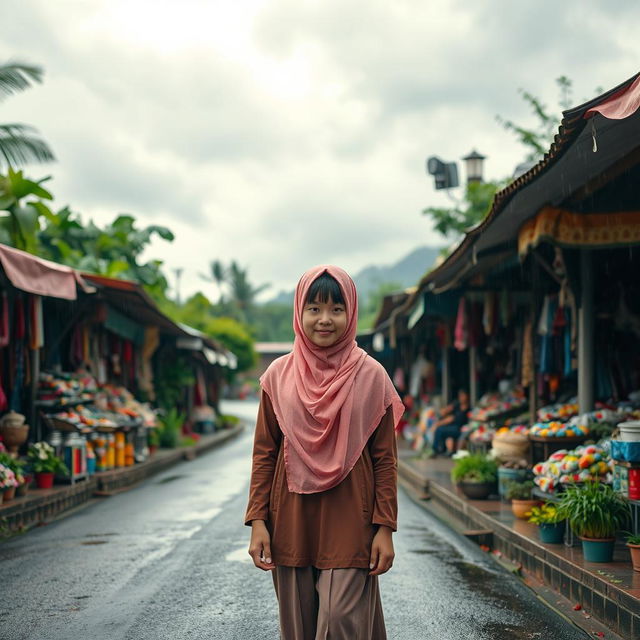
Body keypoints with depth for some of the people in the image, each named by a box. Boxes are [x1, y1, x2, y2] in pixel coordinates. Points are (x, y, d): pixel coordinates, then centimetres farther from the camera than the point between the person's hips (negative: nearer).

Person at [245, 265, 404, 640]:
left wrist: (385, 527, -5)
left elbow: (385, 458, 0)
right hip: (291, 521, 2)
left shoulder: (371, 376, -2)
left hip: (349, 523, -2)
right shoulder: (279, 375, 3)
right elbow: (264, 454, 5)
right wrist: (258, 521, -2)